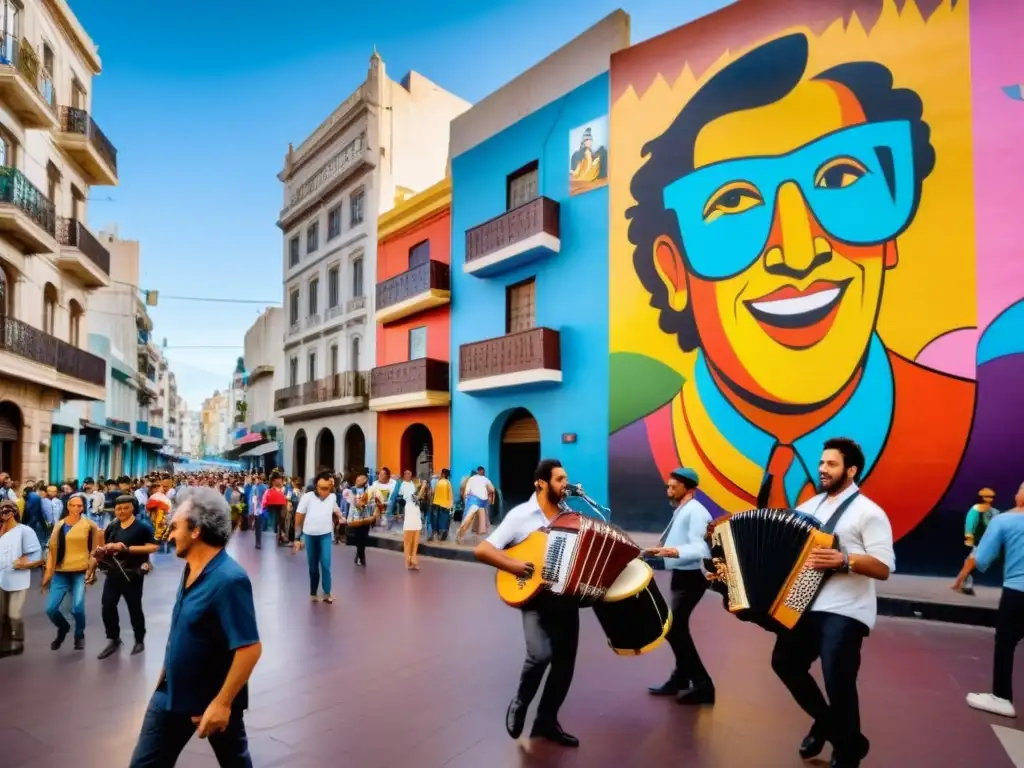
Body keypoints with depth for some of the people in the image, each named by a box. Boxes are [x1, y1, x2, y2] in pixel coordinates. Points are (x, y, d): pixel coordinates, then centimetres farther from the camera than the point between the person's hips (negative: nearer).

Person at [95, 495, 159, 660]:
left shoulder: (142, 527, -11)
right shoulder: (112, 527, 9)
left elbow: (153, 547, -19)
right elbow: (105, 545, 24)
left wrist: (127, 548, -23)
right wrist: (102, 550, -1)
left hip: (132, 573, -5)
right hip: (113, 572, 6)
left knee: (134, 608, 6)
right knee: (108, 606, 6)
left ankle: (140, 640, 22)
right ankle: (114, 639, 24)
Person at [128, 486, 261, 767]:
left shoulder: (228, 579, -28)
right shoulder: (191, 569, 0)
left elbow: (250, 648, -29)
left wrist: (222, 702, -27)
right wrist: (165, 676, 17)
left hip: (213, 700, -7)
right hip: (171, 693, 7)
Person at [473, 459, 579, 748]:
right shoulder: (521, 515, -9)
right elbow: (481, 550, -11)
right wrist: (514, 565, -21)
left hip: (567, 598, 5)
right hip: (536, 597, -5)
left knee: (565, 663, 8)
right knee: (540, 654, -23)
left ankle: (546, 721, 30)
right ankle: (519, 703, 8)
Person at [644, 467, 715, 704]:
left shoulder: (695, 511, -20)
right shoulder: (682, 511, 12)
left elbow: (699, 548, -32)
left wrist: (675, 551, -46)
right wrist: (660, 550, 9)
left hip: (691, 577, -11)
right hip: (681, 576, 11)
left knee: (674, 628, -11)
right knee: (677, 627, 18)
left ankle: (702, 685, -1)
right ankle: (680, 678, 33)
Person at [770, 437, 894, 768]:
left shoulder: (868, 512, -6)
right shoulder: (808, 507, 13)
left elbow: (884, 568, -12)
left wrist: (845, 560, -27)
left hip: (844, 613, -7)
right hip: (804, 605, 7)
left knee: (838, 682, -5)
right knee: (785, 662, 15)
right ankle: (826, 722, 39)